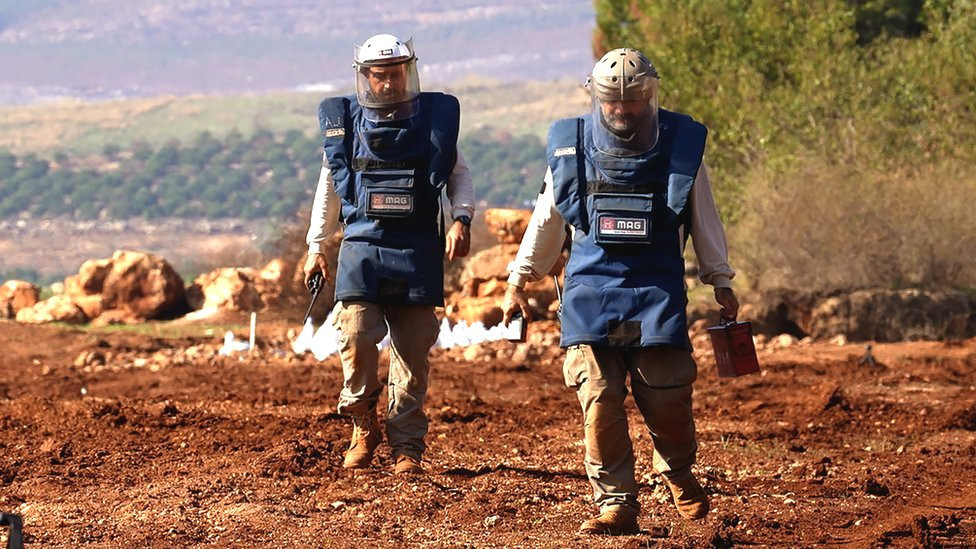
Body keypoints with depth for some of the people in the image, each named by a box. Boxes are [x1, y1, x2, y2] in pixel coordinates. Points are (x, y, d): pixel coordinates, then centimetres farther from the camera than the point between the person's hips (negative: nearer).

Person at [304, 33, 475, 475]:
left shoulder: (436, 119, 5)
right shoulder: (344, 123, 7)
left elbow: (459, 177, 11)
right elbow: (329, 188, 16)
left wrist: (461, 219, -6)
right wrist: (316, 245, 15)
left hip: (418, 252, 0)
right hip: (362, 247, 0)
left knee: (412, 350, 0)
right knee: (356, 339, -11)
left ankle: (407, 446, 7)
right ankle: (364, 428, 9)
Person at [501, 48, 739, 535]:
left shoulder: (681, 145, 3)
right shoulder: (572, 148, 5)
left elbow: (703, 218, 14)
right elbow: (547, 219, 15)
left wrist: (720, 281, 16)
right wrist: (519, 281, 18)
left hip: (657, 291, -1)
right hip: (591, 290, 1)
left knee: (666, 399, -6)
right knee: (599, 400, -8)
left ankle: (678, 472, 24)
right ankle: (616, 505, 0)